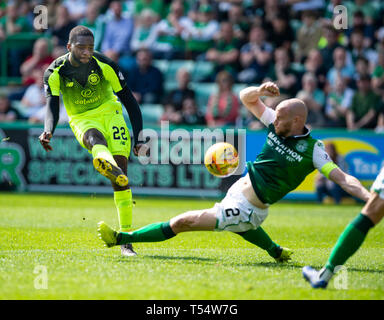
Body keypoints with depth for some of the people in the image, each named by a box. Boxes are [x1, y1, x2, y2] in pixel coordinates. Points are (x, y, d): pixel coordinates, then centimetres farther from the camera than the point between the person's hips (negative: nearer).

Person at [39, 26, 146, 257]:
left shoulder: (105, 65, -10)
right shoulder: (55, 72, -9)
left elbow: (129, 100, -3)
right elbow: (52, 105, -20)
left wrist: (139, 137, -8)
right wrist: (48, 131, -42)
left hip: (109, 113, 1)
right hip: (82, 120, -1)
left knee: (121, 171, -16)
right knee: (94, 136, -39)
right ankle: (109, 166, -77)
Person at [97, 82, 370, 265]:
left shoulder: (312, 149, -18)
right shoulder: (278, 126, -1)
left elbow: (342, 178, -20)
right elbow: (245, 98, 5)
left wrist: (369, 196, -34)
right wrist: (260, 91, -17)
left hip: (247, 209, -8)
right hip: (238, 191, 8)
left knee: (184, 221, -10)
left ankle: (121, 238, -2)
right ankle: (275, 251, 59)